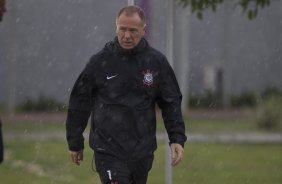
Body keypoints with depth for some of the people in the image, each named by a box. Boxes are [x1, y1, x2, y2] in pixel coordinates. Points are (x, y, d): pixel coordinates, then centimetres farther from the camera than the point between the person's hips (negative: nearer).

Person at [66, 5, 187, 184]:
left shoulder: (157, 61, 2)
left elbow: (171, 102, 7)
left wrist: (177, 139, -3)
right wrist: (75, 142, 9)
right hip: (109, 150, -3)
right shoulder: (100, 61, -3)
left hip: (142, 150, 3)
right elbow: (79, 103, 5)